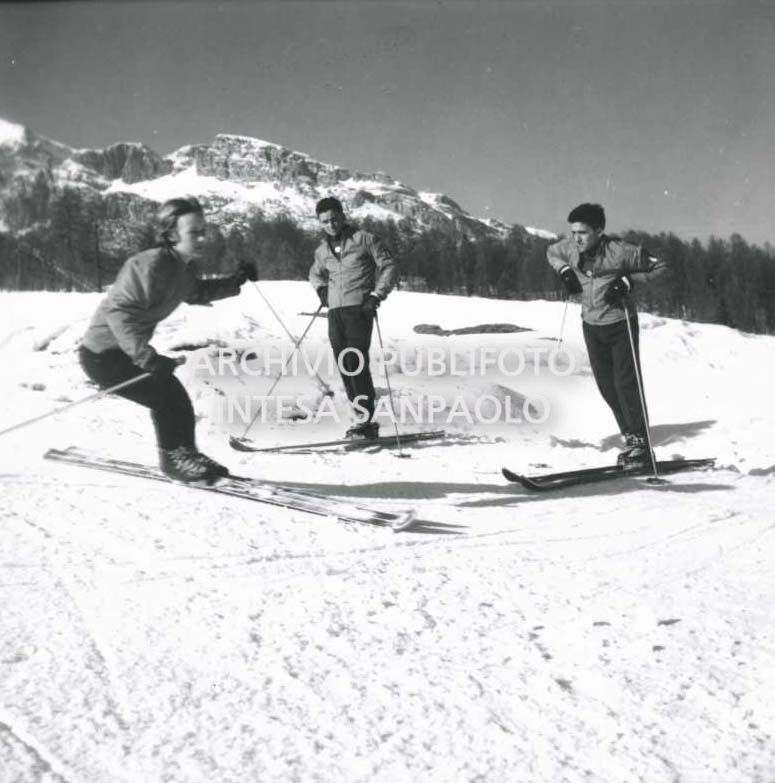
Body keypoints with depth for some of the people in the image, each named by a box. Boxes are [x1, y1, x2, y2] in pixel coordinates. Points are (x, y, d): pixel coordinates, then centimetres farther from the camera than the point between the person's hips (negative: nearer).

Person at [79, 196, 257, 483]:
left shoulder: (184, 266, 1)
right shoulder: (152, 264, -28)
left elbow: (196, 293, 24)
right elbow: (118, 311, -35)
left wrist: (235, 282, 11)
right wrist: (147, 357, -44)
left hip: (129, 350, 9)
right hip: (102, 355, -9)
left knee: (176, 397, 9)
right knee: (165, 396, -12)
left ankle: (185, 454, 25)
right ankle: (173, 459, 7)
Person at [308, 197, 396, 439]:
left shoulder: (364, 239, 0)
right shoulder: (322, 250, 16)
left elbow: (388, 265, 0)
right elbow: (315, 273, 35)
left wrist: (377, 294, -10)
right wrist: (320, 287, 13)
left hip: (359, 308, -6)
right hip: (335, 312, 6)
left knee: (356, 362, -15)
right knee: (343, 365, 2)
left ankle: (365, 420, -12)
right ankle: (364, 419, 8)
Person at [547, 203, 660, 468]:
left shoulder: (619, 251, -21)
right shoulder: (570, 247, -7)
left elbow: (654, 264, -9)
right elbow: (551, 253, 16)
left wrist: (627, 282, -22)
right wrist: (564, 270, -2)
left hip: (621, 324, -5)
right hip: (591, 326, 5)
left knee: (626, 384, -11)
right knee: (607, 387, 7)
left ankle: (642, 444, -2)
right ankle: (631, 439, 18)